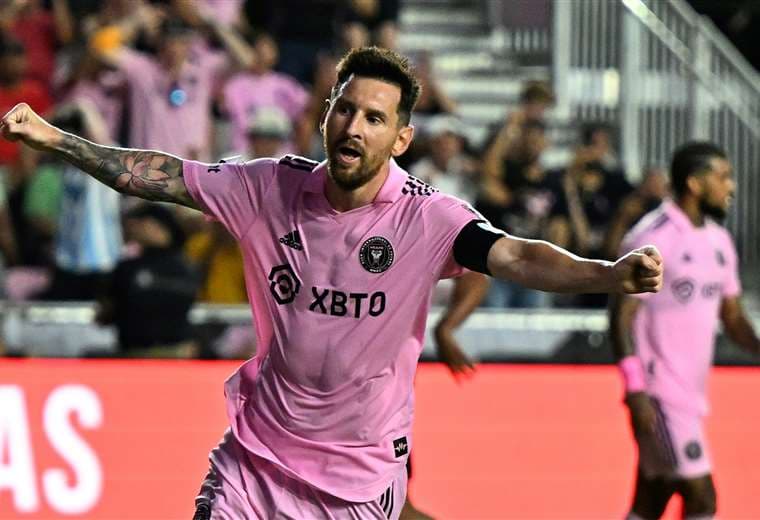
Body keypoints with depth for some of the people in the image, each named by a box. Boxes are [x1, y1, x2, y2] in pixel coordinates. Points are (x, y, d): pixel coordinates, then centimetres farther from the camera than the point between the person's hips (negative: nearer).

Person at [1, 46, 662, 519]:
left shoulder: (428, 219, -14)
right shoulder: (273, 187, -5)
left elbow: (516, 256, -28)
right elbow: (165, 176, 2)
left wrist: (610, 275, -47)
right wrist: (54, 138, -5)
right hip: (255, 456, 2)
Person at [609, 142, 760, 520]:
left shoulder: (718, 240, 12)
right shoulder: (651, 237, -12)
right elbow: (622, 316, -13)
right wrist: (636, 391, -21)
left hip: (693, 390, 8)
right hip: (661, 391, -8)